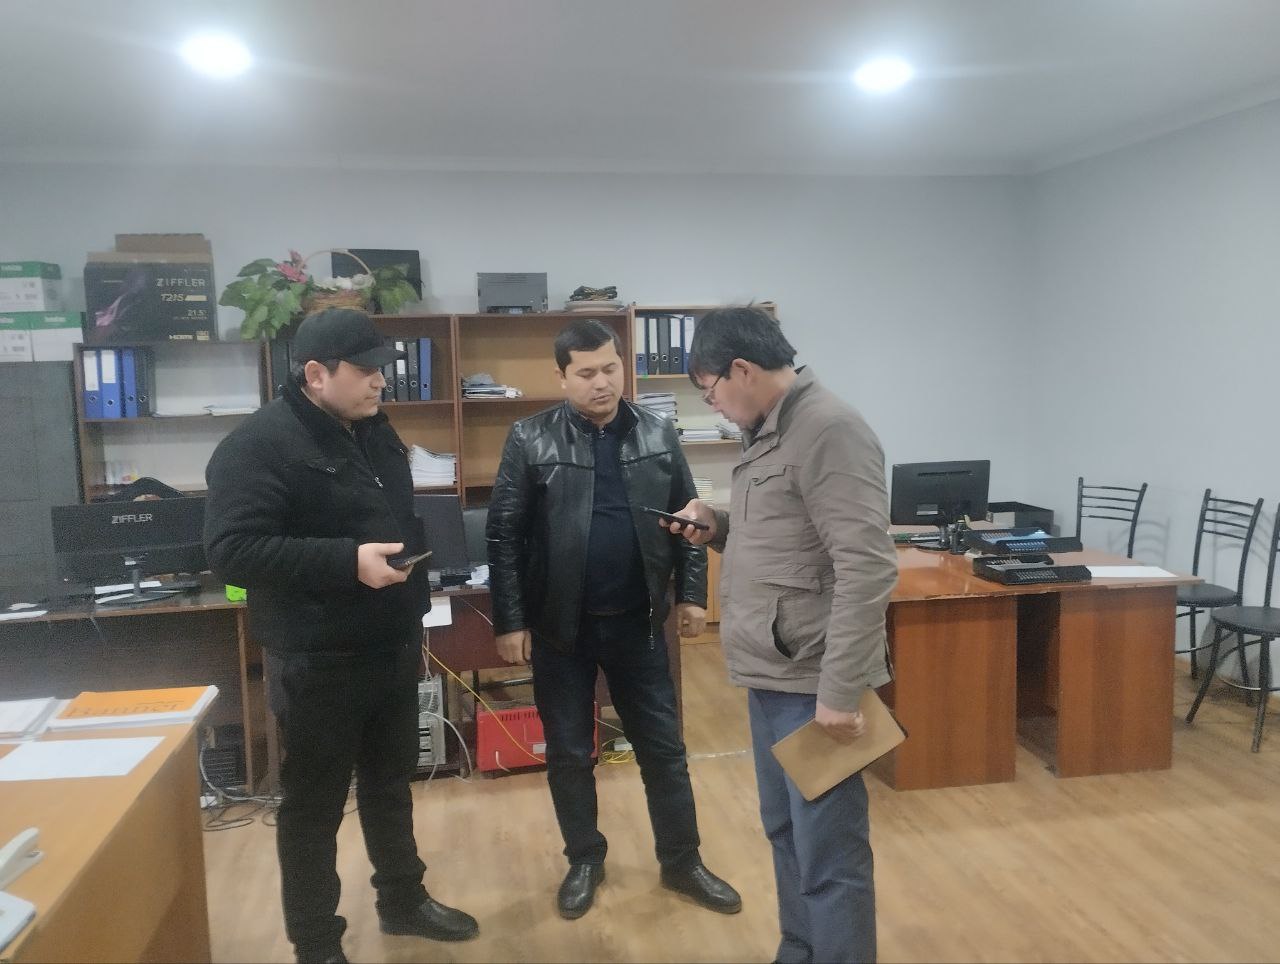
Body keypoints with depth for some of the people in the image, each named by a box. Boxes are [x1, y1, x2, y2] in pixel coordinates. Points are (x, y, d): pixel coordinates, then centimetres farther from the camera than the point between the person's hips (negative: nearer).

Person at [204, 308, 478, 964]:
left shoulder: (374, 432, 10)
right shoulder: (259, 444, -16)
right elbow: (232, 551, -25)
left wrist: (418, 548, 7)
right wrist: (348, 561, -29)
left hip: (393, 646, 8)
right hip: (317, 660, -8)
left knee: (391, 784, 21)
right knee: (315, 804, 8)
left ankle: (404, 902, 40)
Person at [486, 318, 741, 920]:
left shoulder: (659, 436, 1)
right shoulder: (530, 440, -7)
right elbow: (504, 535, -6)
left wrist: (691, 594, 3)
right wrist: (509, 621, -9)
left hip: (637, 622, 2)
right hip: (561, 625, -1)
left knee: (663, 747, 10)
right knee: (568, 752, 12)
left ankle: (682, 862, 28)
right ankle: (584, 860, 32)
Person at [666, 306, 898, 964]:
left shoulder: (829, 430, -17)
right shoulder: (767, 434, 13)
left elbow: (866, 570, -23)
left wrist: (840, 690, -23)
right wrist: (720, 528, 6)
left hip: (812, 685, -10)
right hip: (771, 676, 10)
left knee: (830, 853, 1)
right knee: (785, 832, 21)